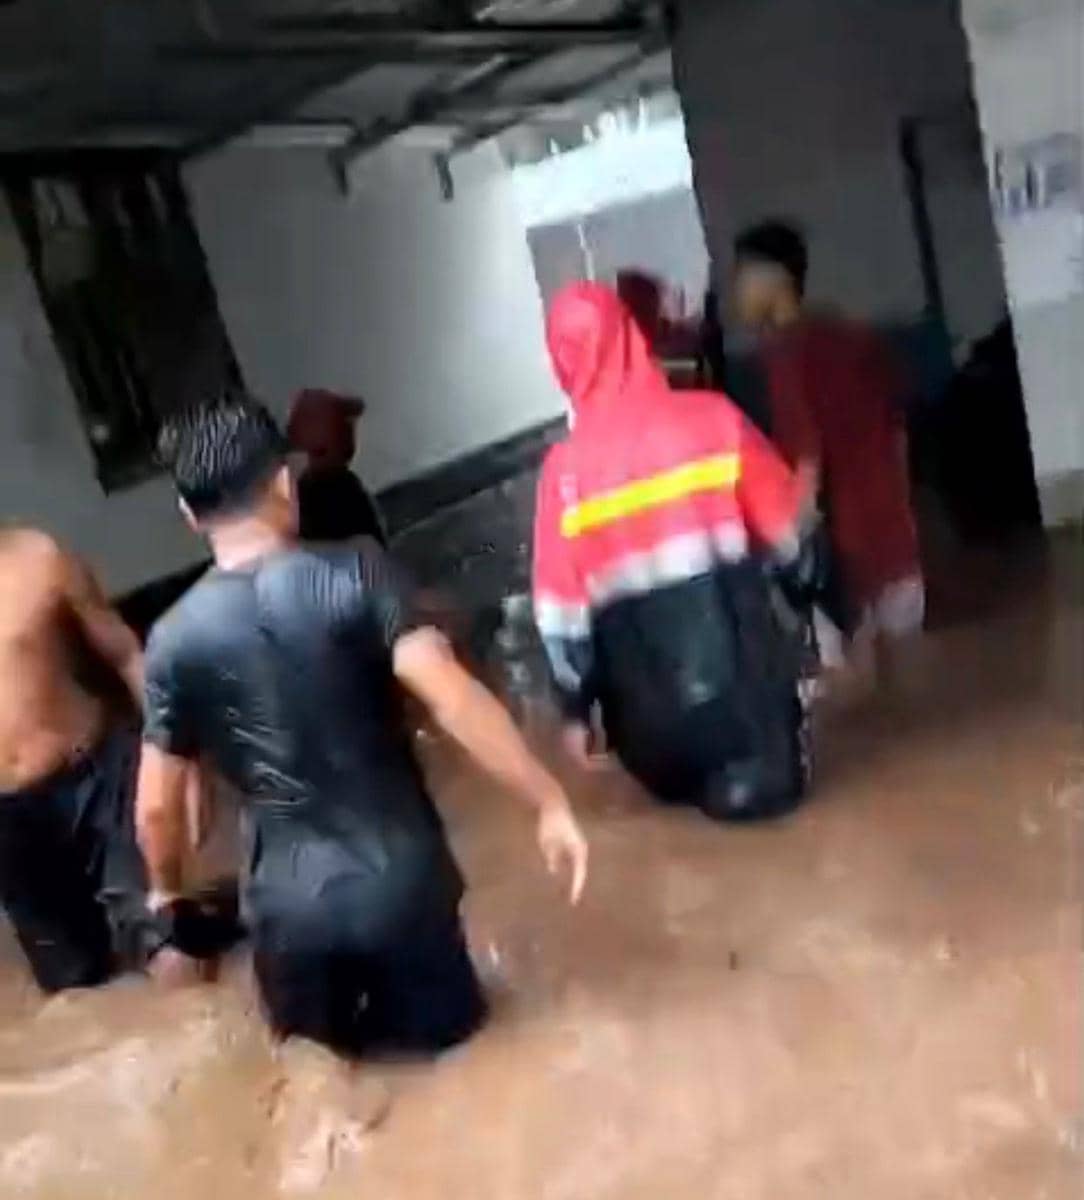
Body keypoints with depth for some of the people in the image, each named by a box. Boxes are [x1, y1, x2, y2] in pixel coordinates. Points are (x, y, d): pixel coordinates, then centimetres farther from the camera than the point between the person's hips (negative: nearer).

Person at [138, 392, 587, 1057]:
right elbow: (453, 697, -22)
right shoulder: (355, 573, -11)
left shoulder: (174, 640, -5)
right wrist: (551, 802, -15)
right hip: (399, 871, -1)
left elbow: (156, 806, 1)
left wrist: (169, 896, 19)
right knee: (445, 1031, 24)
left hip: (290, 895, 1)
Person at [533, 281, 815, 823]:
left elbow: (560, 607, -6)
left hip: (648, 695, 2)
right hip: (741, 667, -1)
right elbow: (785, 526, -1)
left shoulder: (564, 469, -8)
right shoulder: (711, 418, -8)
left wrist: (575, 707, 4)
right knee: (769, 788, 18)